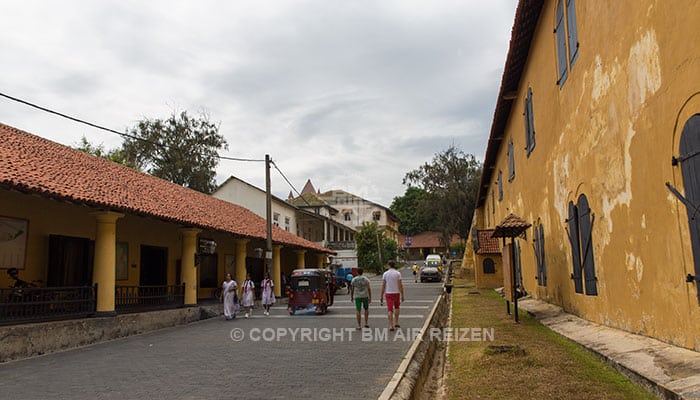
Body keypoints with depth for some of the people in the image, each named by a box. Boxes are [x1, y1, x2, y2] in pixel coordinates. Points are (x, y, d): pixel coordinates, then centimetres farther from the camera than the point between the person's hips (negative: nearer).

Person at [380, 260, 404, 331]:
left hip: (388, 293, 0)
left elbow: (383, 285, -1)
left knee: (390, 309, 1)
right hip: (396, 293, 0)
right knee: (396, 307, 22)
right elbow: (400, 285, -7)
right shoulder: (398, 273, -5)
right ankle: (396, 323, 21)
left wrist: (381, 296, 6)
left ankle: (391, 326, -5)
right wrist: (402, 295, -2)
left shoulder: (385, 274, -2)